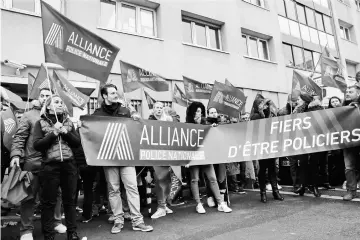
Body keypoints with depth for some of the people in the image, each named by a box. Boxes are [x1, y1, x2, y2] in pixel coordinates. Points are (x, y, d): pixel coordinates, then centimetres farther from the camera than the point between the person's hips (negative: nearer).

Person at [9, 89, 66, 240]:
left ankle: (56, 222, 29)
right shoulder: (29, 116, 3)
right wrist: (16, 154, -15)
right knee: (29, 197, 7)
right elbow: (19, 137, -4)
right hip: (33, 162, -3)